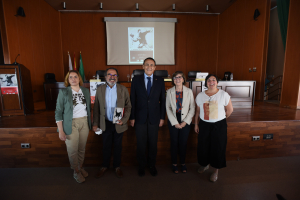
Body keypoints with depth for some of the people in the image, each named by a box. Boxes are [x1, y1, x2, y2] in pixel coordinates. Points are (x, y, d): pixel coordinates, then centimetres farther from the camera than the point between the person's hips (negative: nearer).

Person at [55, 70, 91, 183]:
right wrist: (61, 131, -10)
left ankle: (80, 167, 40)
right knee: (73, 150, 8)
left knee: (82, 148, 15)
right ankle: (76, 172, 32)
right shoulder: (63, 92, -8)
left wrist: (90, 123, 10)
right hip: (71, 124, -3)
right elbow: (58, 112, -7)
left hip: (84, 123, 3)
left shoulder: (86, 91, 3)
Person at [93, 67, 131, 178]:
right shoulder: (100, 89, 1)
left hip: (118, 123, -1)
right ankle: (105, 166, 38)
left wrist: (124, 120, -13)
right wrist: (95, 123, 2)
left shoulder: (123, 89, -3)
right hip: (105, 123, 1)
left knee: (118, 145, 14)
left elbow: (128, 106, -2)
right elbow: (96, 107, 3)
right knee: (106, 145, 16)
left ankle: (117, 166, 35)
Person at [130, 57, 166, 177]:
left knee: (153, 144, 12)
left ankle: (152, 166, 34)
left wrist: (162, 117, 1)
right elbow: (132, 100, 0)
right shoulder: (136, 80, 1)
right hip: (140, 118, 0)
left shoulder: (160, 81, 3)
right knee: (141, 144, 11)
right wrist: (132, 117, -3)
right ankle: (141, 166, 33)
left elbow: (163, 100, 4)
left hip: (154, 118, 1)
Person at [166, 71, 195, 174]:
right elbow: (168, 108, -3)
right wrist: (175, 123, -8)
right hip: (173, 121, 0)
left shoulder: (189, 91, -1)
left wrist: (185, 122, -8)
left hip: (185, 122, 0)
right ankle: (174, 163, 28)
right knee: (174, 143, 8)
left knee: (183, 143, 9)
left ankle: (183, 163, 31)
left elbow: (192, 108, -1)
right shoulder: (169, 92, -2)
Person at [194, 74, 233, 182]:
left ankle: (216, 170, 31)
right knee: (203, 146, 12)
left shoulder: (223, 94, -8)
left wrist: (221, 118, 7)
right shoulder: (200, 95, 0)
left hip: (219, 126, -2)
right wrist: (196, 124, 6)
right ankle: (205, 164, 40)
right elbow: (197, 111, 6)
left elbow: (230, 109, 2)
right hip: (204, 125, 2)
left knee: (218, 148, 9)